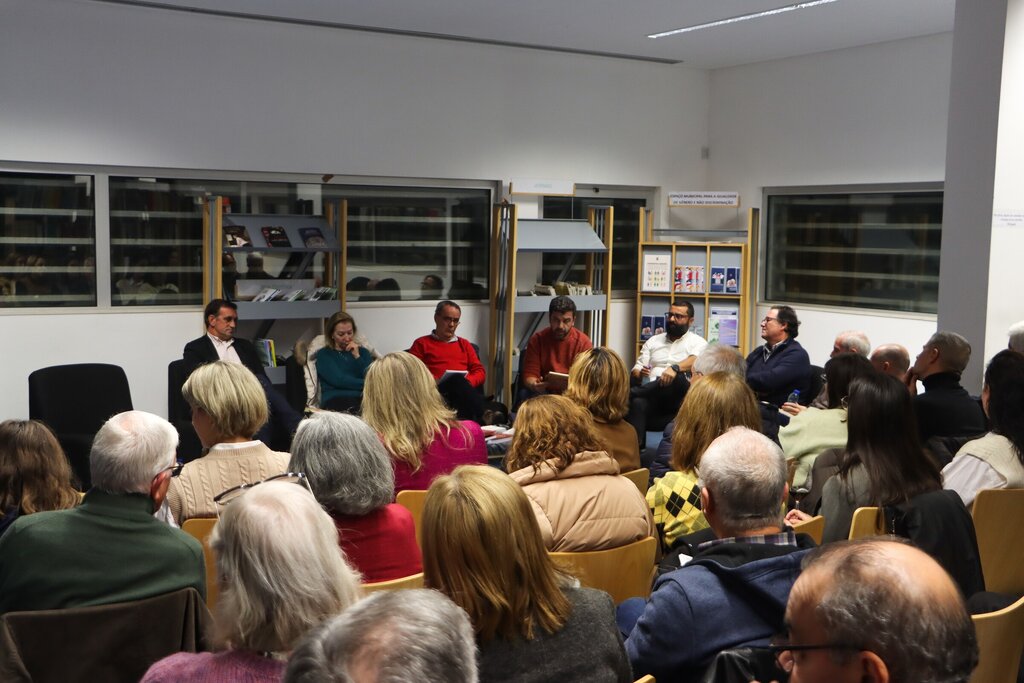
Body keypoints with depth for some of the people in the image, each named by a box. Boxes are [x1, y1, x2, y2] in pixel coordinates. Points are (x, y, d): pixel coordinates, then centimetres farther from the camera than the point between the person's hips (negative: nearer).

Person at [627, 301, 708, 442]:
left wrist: (675, 368, -33)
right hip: (650, 396, 3)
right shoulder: (653, 341, 26)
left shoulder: (698, 342, 13)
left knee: (678, 377, -38)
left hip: (680, 397, -3)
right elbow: (635, 371, 20)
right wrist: (639, 374, -7)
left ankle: (634, 393, -32)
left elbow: (695, 361, -11)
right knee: (638, 403, -34)